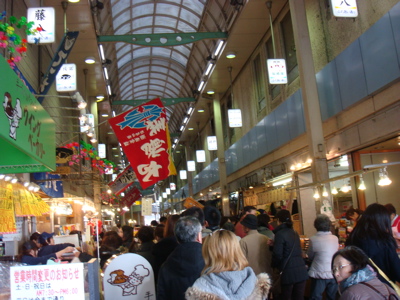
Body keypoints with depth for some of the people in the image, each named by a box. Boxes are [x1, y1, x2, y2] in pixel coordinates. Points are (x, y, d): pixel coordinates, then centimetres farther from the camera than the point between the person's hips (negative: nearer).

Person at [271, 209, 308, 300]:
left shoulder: (280, 234, -11)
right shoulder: (295, 233, 13)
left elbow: (278, 255, -14)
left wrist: (273, 265, 6)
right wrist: (274, 244, 14)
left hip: (289, 272, -6)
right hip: (301, 271, 6)